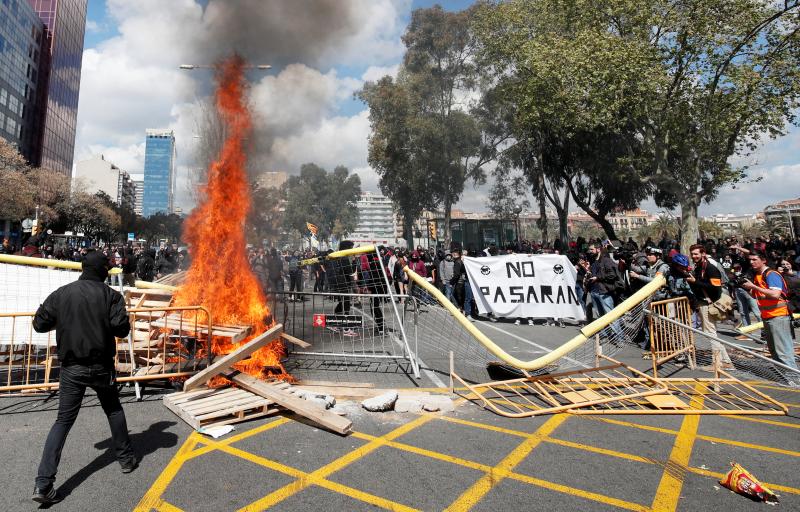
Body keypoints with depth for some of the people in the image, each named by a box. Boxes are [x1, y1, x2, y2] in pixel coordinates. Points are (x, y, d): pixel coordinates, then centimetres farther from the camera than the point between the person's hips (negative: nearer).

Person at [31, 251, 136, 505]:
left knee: (63, 421, 8)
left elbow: (39, 324, 2)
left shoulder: (61, 294, -1)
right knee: (114, 411, 17)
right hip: (100, 367, -2)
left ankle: (43, 483, 2)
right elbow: (121, 329, -16)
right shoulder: (110, 295, -10)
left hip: (71, 368, 2)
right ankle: (126, 458, 29)